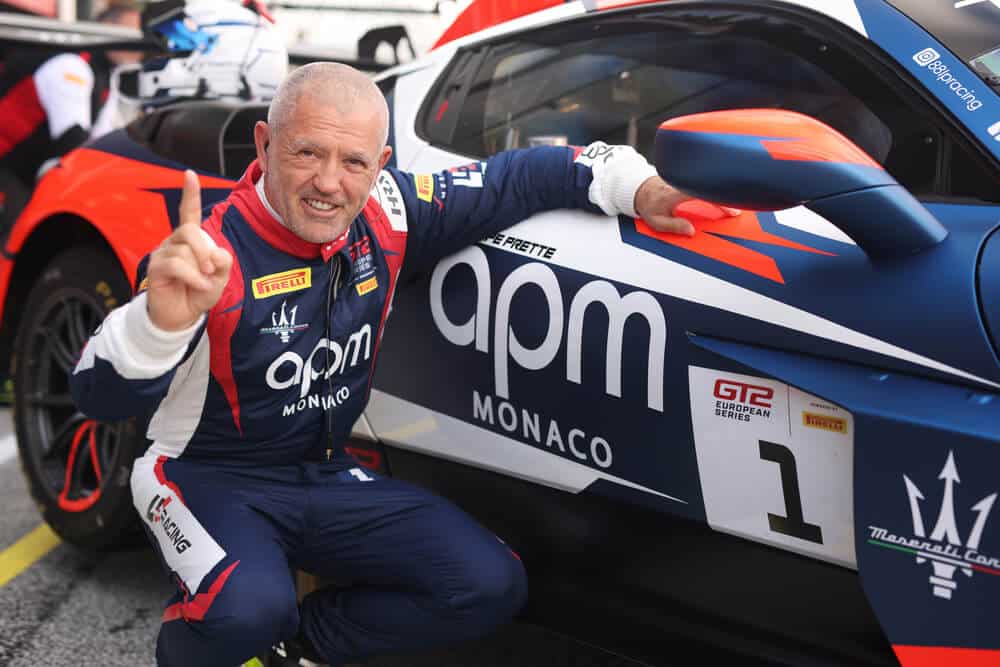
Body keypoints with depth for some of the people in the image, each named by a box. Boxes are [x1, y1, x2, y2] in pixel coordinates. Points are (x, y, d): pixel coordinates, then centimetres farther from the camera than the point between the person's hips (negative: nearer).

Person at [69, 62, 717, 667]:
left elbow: (516, 178, 1)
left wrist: (634, 185, -11)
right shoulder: (214, 254, -24)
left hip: (328, 476, 5)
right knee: (249, 610, -36)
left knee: (492, 586, -9)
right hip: (211, 480, -5)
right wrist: (160, 320, -54)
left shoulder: (389, 214, -10)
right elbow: (102, 396, -33)